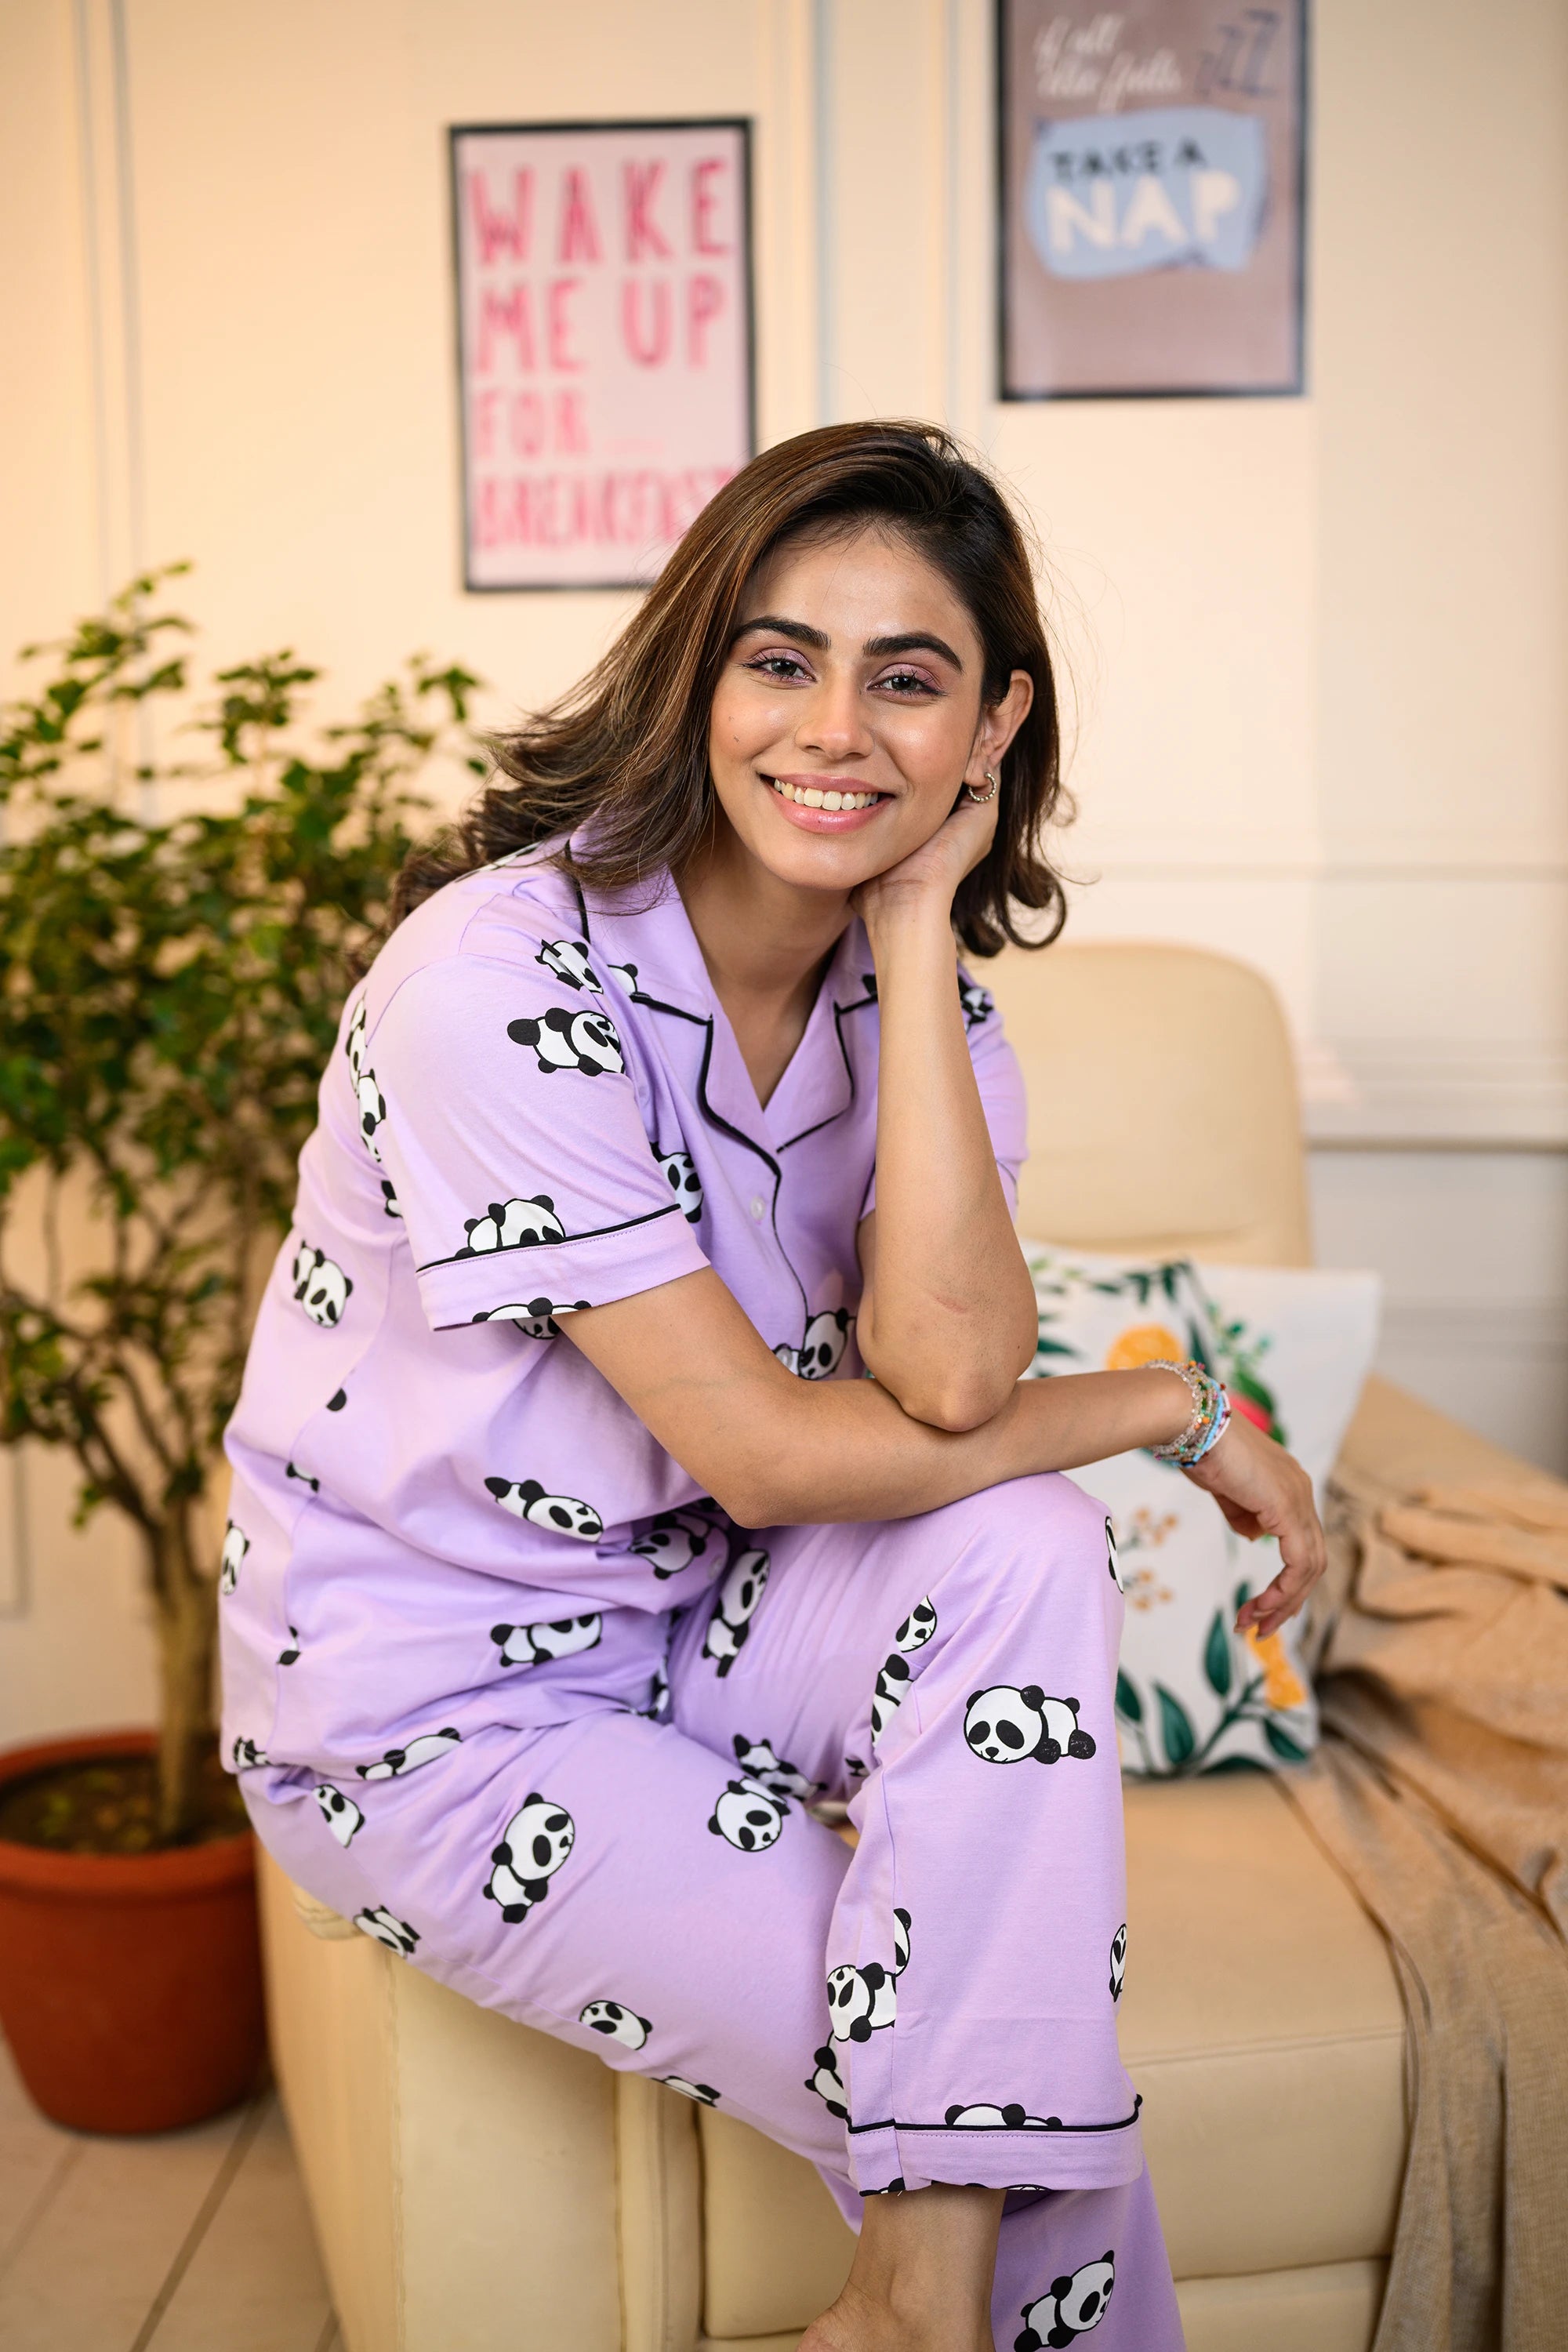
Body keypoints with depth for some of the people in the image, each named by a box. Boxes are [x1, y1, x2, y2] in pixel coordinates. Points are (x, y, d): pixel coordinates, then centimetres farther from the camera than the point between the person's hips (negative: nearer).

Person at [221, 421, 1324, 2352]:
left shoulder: (923, 998, -4)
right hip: (435, 1714, -6)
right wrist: (1181, 1409, -16)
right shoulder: (500, 971, -24)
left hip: (685, 1616, 6)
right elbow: (770, 1456, -25)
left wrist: (913, 930, -22)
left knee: (1028, 1551, -24)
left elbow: (951, 1377, -24)